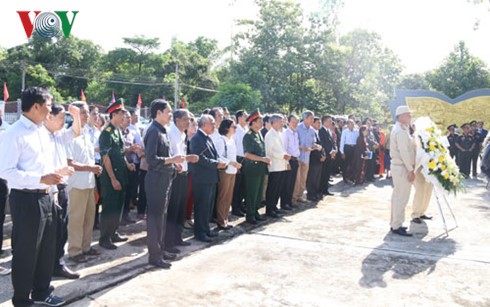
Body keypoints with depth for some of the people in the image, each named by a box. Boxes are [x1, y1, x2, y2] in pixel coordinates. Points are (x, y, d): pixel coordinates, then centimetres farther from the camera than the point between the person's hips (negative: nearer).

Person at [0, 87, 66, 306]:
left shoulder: (43, 132, 12)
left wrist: (53, 176, 9)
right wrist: (40, 179, -23)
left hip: (45, 197, 8)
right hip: (26, 200, -8)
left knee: (47, 249, 18)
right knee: (25, 253, 6)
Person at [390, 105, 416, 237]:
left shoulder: (399, 129, 14)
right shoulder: (401, 131, -18)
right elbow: (404, 152, -22)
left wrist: (411, 165, 10)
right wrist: (411, 170, -20)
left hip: (398, 166, 10)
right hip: (402, 167, -10)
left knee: (397, 196, 15)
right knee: (402, 197, -5)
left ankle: (395, 223, 24)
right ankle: (397, 226, 1)